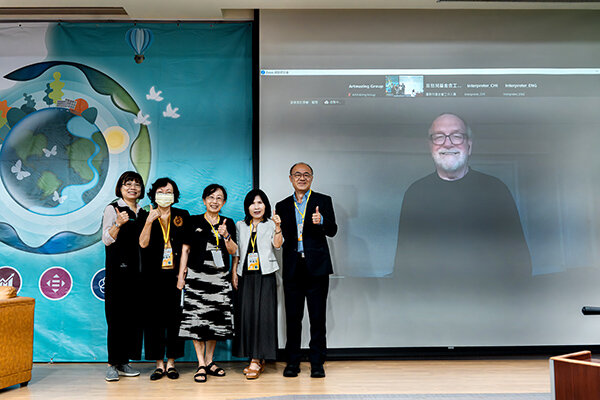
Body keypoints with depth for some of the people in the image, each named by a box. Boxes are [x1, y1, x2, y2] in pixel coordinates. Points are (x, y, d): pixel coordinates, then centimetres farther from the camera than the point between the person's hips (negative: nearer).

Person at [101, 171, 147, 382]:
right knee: (117, 315, -5)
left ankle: (124, 361, 15)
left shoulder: (142, 213, 16)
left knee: (133, 315, 6)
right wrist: (118, 224, -25)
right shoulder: (112, 209, 0)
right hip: (118, 269, -5)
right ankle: (112, 364, 2)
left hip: (137, 270, 5)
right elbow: (107, 239, -10)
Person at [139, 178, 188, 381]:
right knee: (154, 318, 1)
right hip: (153, 275, 0)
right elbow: (143, 243, -6)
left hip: (175, 274, 1)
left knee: (174, 317, 2)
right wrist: (149, 221, -19)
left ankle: (171, 362, 13)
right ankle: (159, 364, 11)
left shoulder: (182, 216, 9)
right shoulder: (146, 216, 7)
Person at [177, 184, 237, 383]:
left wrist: (226, 236, -11)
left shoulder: (228, 223, 11)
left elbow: (234, 251, 7)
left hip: (220, 277, 3)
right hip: (197, 275, -2)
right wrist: (181, 275, -1)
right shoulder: (194, 221, 5)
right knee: (196, 318, -7)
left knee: (217, 319, 4)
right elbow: (185, 249, 4)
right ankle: (201, 364, 1)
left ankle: (209, 361, 17)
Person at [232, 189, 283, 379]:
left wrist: (278, 227, -22)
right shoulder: (240, 226, 15)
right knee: (246, 315, 1)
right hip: (245, 276, 3)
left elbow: (277, 244, -8)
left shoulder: (271, 225, 6)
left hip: (265, 275, -3)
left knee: (261, 315, -7)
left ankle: (256, 360, -3)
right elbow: (236, 251, 14)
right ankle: (257, 359, 13)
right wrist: (233, 272, 5)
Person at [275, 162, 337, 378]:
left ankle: (317, 362, 13)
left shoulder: (323, 201, 6)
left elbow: (332, 231, -5)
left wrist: (321, 221, -25)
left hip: (316, 267, -2)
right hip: (292, 269, 2)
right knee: (293, 317, 7)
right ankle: (292, 362, 18)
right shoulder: (282, 206, 13)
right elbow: (280, 238, 9)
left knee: (318, 317, 2)